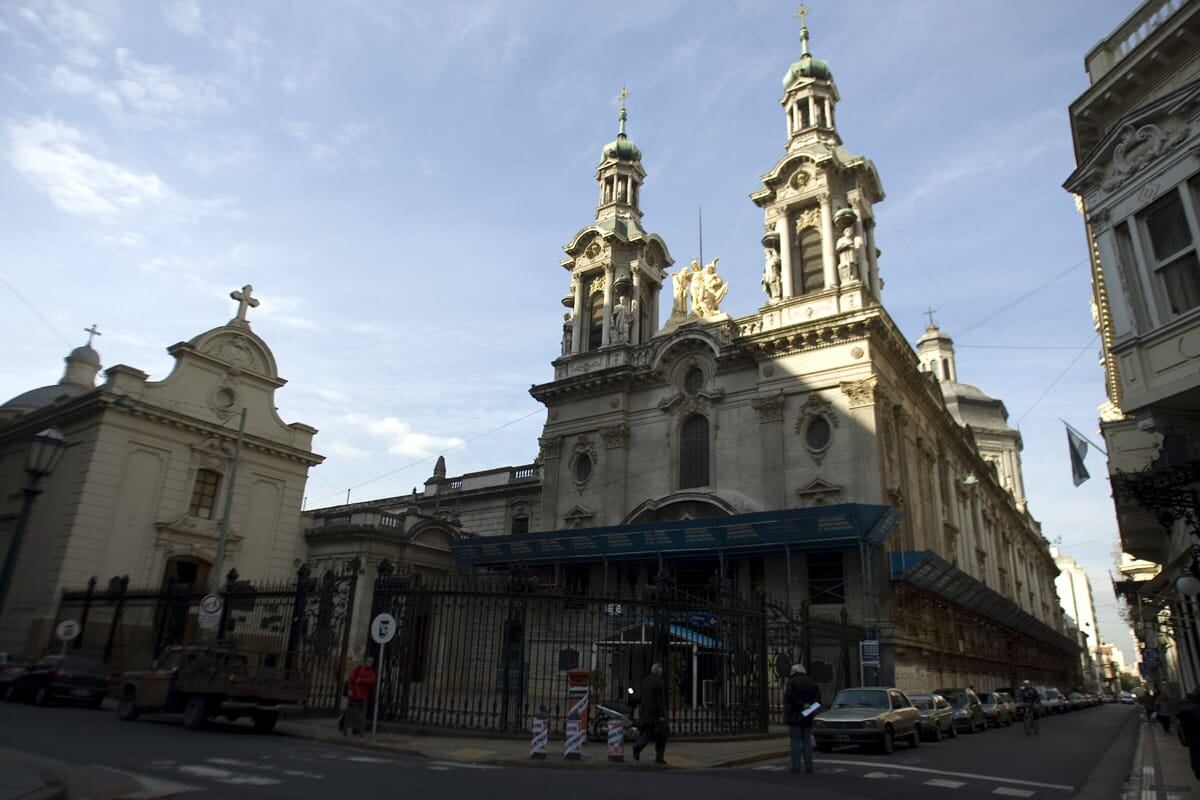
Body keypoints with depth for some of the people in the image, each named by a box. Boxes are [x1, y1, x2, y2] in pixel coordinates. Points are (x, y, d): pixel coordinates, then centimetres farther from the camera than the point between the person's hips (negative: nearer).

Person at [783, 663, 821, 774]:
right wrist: (808, 705, -2)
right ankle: (808, 766, 8)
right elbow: (818, 699, 6)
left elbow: (789, 695, -22)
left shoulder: (792, 682, -7)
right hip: (807, 717, 5)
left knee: (796, 741, -1)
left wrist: (801, 704, -18)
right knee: (807, 741, 10)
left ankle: (796, 766, -2)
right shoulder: (811, 683, 11)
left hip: (794, 716, -5)